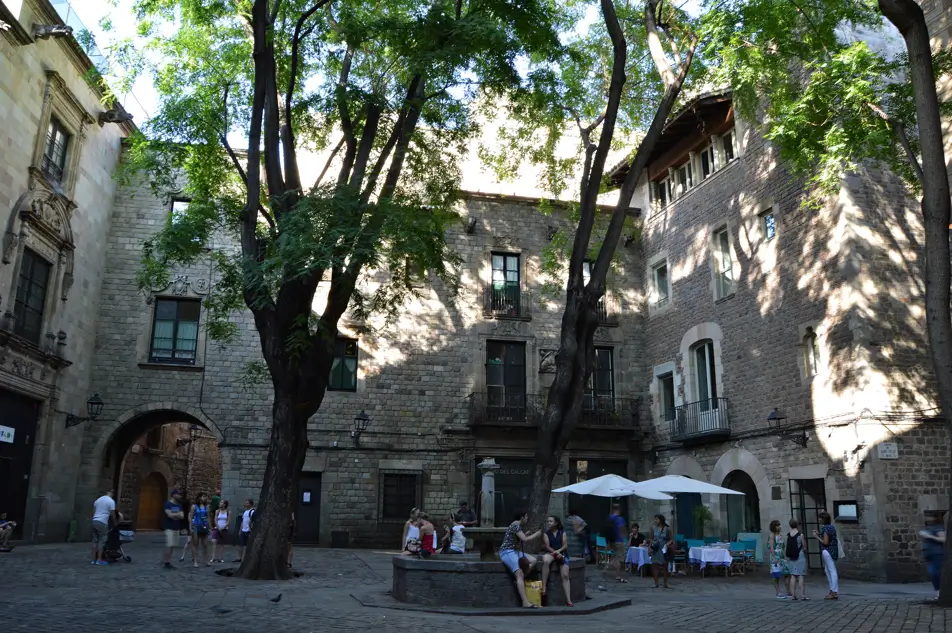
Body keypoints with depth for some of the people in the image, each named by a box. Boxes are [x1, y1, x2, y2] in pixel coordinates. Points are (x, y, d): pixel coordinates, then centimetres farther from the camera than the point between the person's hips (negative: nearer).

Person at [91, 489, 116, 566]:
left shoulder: (98, 500, 16)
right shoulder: (111, 501, -5)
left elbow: (93, 512, 18)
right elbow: (112, 515, -4)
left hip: (94, 521, 7)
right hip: (102, 523, -7)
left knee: (95, 541, 10)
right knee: (102, 541, -1)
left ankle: (94, 559, 11)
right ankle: (99, 560, -2)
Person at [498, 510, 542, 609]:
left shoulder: (517, 525, 17)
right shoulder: (515, 525, -13)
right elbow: (525, 539, -18)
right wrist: (536, 534, -5)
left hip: (513, 551, 10)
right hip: (507, 552, -10)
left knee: (533, 560, 2)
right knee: (520, 574, -21)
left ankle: (520, 581, -3)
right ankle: (525, 602, -29)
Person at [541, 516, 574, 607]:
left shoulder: (562, 532, 11)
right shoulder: (546, 533, 10)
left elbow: (565, 545, 2)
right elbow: (547, 546, 0)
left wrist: (559, 551, -17)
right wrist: (555, 553, -16)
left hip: (562, 554, 1)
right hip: (551, 553, -1)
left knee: (565, 576, -17)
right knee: (545, 561, -38)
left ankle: (568, 600, -17)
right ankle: (543, 587, -35)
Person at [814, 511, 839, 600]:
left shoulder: (825, 528, -17)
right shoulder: (831, 527, 12)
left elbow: (825, 542, -19)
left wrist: (817, 537, -9)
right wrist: (819, 534, 14)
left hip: (827, 551, -10)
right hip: (832, 551, 10)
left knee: (832, 571, -6)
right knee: (827, 570, 17)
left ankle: (834, 593, -2)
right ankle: (832, 591, 22)